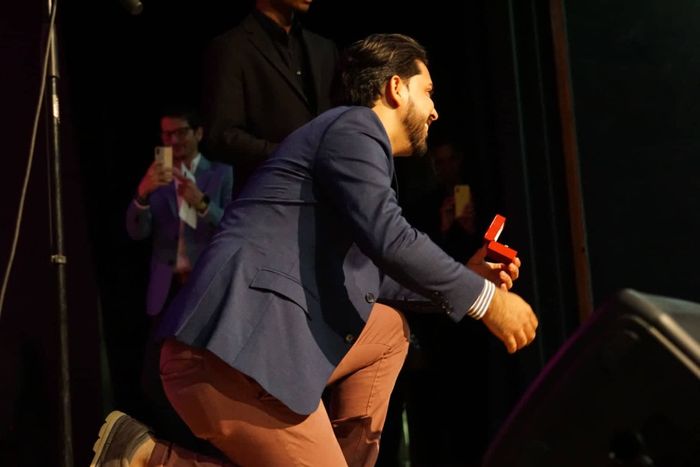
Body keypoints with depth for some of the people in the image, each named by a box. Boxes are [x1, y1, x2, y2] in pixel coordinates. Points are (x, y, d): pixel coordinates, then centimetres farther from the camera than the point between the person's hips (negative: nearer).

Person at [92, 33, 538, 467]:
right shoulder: (354, 127, -2)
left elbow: (358, 279, 31)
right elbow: (390, 240, -17)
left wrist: (464, 279, 27)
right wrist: (485, 299, -6)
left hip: (264, 340, 10)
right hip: (233, 352, -10)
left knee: (391, 326, 23)